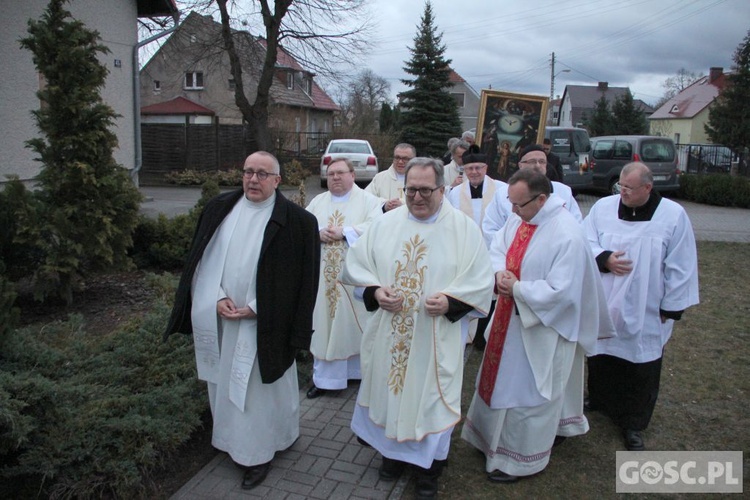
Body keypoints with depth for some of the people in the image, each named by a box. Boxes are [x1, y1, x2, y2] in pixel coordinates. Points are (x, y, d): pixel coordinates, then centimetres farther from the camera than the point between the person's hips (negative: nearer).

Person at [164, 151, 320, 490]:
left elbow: (303, 279, -9)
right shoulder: (219, 209, 2)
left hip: (263, 325, -4)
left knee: (258, 387, 6)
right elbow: (202, 260, 5)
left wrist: (255, 309, -13)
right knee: (225, 382, 16)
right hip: (219, 320, 4)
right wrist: (218, 298, -10)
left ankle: (258, 453, 24)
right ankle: (233, 440, 36)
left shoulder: (298, 220, -10)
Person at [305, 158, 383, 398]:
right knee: (324, 324, 6)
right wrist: (318, 234, -12)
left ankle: (360, 370, 27)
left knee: (354, 323, 7)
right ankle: (324, 378, 17)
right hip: (324, 276, 4)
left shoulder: (368, 200, 0)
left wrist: (343, 232, -18)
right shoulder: (318, 201, 13)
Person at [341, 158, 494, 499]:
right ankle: (394, 450, 41)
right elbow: (355, 265, 4)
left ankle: (429, 465, 32)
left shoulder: (464, 228, -6)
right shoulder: (385, 224, 1)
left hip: (437, 339, -2)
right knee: (390, 389, 16)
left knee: (430, 395, 10)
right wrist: (374, 291, -14)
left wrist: (450, 301, -22)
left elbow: (481, 281, -6)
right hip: (389, 335, 3)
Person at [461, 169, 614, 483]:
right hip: (512, 319, 8)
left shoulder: (567, 236, -25)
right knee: (506, 380, 21)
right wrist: (500, 272, -15)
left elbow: (560, 292, -27)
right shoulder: (520, 219, -2)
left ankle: (521, 458, 26)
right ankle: (499, 436, 44)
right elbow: (497, 249, 6)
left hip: (542, 328, -8)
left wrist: (516, 287, -20)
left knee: (527, 391, 7)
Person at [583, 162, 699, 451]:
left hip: (645, 313, -2)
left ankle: (633, 425, 22)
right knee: (600, 358, 17)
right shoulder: (603, 207, -3)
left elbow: (680, 267, -5)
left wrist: (672, 308, -4)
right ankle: (598, 399, 42)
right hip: (603, 305, 2)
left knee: (640, 368, 5)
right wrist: (604, 259, -19)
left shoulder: (673, 215, -8)